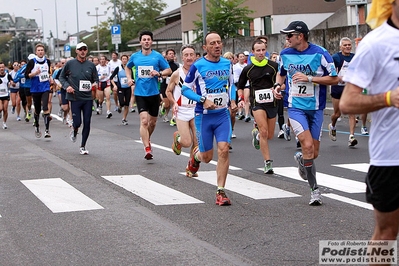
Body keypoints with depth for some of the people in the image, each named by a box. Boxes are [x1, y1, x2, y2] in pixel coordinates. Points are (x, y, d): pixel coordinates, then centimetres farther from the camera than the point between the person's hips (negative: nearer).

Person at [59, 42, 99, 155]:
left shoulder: (91, 65, 6)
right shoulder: (70, 64, 0)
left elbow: (96, 79, 13)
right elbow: (61, 77, 9)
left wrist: (95, 84, -10)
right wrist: (67, 86, -8)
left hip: (88, 98, 2)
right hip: (75, 98, -2)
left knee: (87, 123, 0)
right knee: (77, 122, -6)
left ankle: (83, 146, 13)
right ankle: (74, 131, 32)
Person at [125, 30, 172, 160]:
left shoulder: (158, 56, -1)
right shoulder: (135, 56, 4)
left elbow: (169, 70, 3)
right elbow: (127, 67, 24)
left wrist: (159, 73, -16)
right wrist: (129, 78, 7)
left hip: (154, 93, 1)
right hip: (140, 93, -1)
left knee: (152, 122, 12)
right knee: (144, 120, -15)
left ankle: (147, 140, 40)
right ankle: (147, 149, -17)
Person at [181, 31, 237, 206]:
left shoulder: (227, 64, 4)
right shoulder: (198, 66, -9)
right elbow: (185, 89, -5)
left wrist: (232, 100, 2)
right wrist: (203, 100, -18)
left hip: (223, 114, 2)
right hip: (204, 116, -2)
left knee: (224, 150, -13)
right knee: (207, 156, 7)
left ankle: (220, 191, -5)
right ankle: (196, 155, 47)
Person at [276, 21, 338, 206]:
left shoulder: (320, 53, -10)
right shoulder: (285, 54, 2)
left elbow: (334, 79, -9)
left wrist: (309, 78, -18)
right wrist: (278, 84, 1)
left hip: (315, 108, -1)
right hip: (295, 107, 1)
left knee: (314, 153, 5)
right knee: (307, 145, -17)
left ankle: (301, 159, 43)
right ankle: (314, 189, -7)